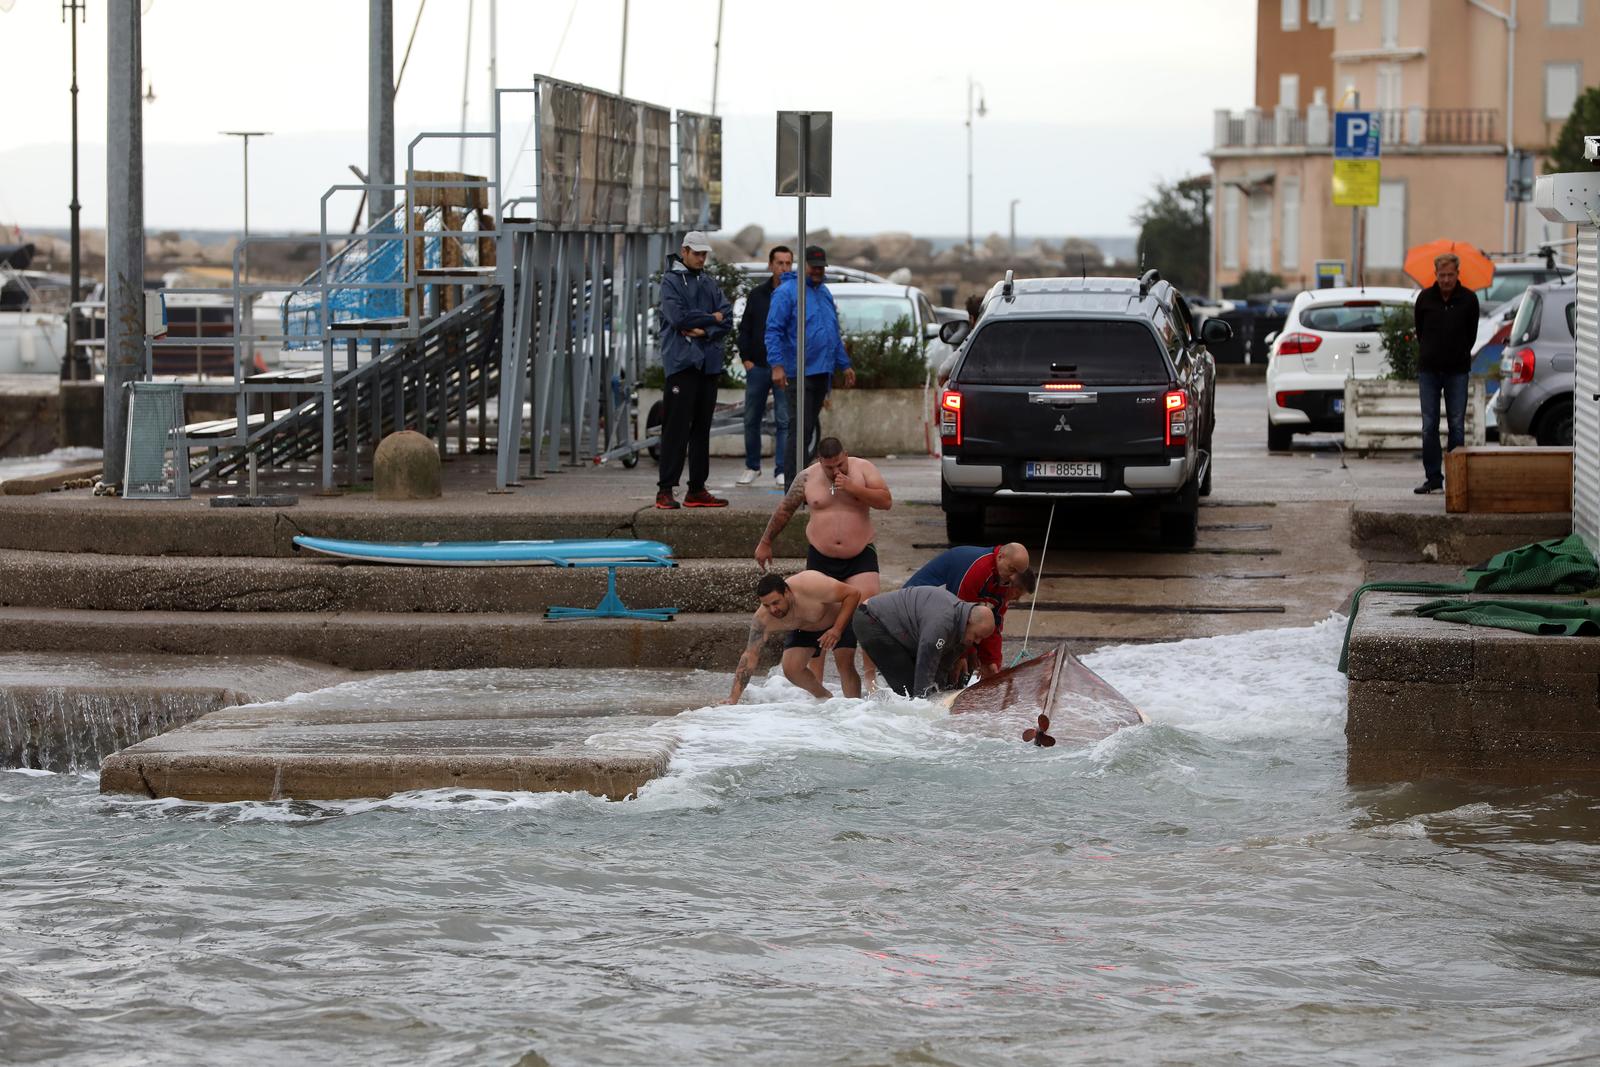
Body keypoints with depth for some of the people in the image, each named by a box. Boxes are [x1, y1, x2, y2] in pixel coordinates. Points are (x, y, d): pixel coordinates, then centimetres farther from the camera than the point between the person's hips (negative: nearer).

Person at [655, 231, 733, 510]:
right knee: (676, 428, -9)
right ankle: (665, 489, -8)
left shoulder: (710, 283, 16)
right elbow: (678, 317, -15)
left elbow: (727, 318, 6)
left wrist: (704, 331, -12)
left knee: (701, 429, 8)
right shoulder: (671, 281, -1)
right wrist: (711, 318, -4)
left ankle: (697, 490, 12)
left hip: (708, 363, 6)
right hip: (681, 362, -6)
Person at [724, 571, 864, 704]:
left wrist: (837, 630, -39)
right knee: (791, 669, -12)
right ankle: (824, 698, 13)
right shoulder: (763, 619, -31)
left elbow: (854, 594, -32)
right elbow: (750, 656, -29)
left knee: (845, 664, -22)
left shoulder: (810, 586, -42)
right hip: (804, 631, 4)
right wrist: (733, 698, -36)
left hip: (840, 619, -4)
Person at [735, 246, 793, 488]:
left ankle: (781, 471, 0)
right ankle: (752, 466, 22)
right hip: (757, 367, 3)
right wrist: (746, 358, 3)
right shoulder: (757, 295, 9)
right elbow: (745, 329, 13)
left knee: (784, 421, -4)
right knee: (752, 419, 8)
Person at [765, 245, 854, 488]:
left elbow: (835, 335, 26)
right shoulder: (787, 292, -6)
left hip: (822, 373, 8)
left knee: (808, 429, 10)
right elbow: (773, 330, -12)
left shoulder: (824, 293, 19)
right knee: (800, 429, -11)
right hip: (800, 374, -8)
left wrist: (845, 365, 23)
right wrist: (777, 365, -21)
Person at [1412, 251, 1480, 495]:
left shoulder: (1469, 299, -2)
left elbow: (1471, 334, 9)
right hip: (1428, 369, 1)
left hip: (1457, 371, -1)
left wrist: (1459, 355, 11)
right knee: (1429, 426, 0)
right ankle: (1433, 478, 5)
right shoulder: (1425, 298, 0)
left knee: (1457, 425, 0)